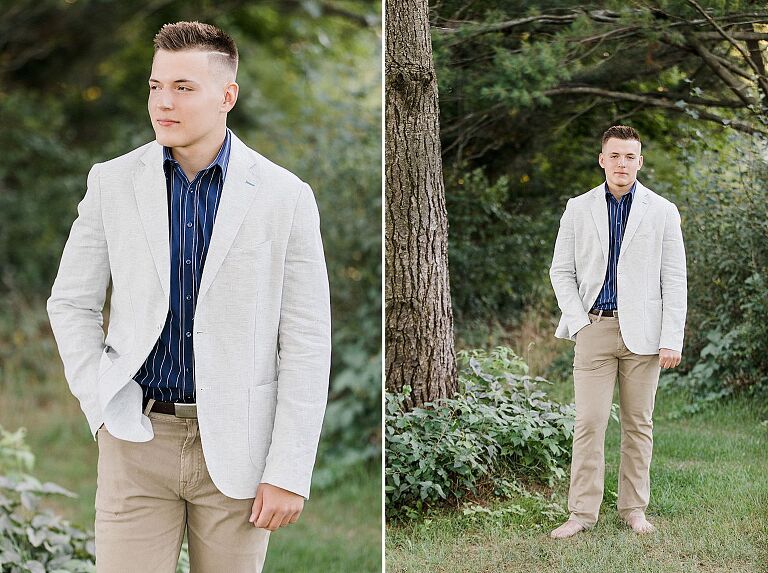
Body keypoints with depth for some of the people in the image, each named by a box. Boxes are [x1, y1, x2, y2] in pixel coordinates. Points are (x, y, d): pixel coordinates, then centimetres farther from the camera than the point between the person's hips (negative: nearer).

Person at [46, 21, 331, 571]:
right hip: (138, 439, 1)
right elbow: (71, 303, 11)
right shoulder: (113, 183, 1)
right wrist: (102, 405, 0)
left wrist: (290, 473, -8)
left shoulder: (285, 196, -5)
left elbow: (307, 341, -5)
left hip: (235, 444, -1)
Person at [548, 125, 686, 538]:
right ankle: (582, 512, 1)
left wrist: (672, 339, -6)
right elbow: (561, 271, 9)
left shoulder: (662, 212, 3)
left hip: (642, 332, 0)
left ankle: (634, 509, 15)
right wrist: (578, 321, -3)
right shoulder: (578, 209, 6)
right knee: (589, 423, -5)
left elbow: (674, 279, 1)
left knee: (638, 424, 6)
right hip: (595, 329, 0)